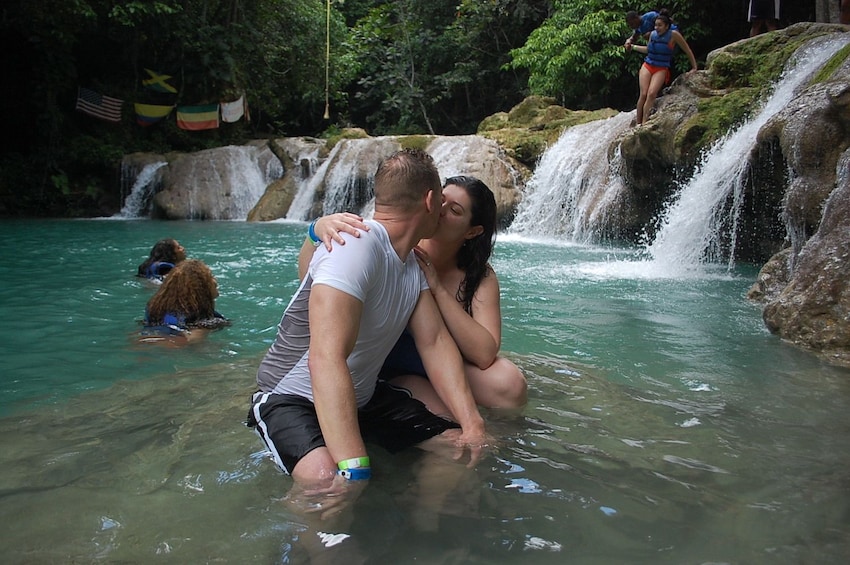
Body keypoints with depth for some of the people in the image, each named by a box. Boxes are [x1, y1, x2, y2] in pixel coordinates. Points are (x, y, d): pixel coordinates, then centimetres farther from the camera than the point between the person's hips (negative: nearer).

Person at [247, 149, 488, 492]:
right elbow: (326, 359, -38)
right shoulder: (357, 246, -28)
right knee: (326, 480, -37)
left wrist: (472, 423, -12)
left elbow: (435, 342, -1)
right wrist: (353, 467, -45)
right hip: (293, 398, -8)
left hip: (363, 397, 9)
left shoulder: (413, 264, 5)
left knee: (461, 447, 1)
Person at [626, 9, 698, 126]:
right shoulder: (653, 34, 6)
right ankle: (637, 122, -13)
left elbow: (688, 51, -1)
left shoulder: (673, 35, -7)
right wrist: (633, 47, 24)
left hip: (661, 69, -3)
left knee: (651, 94, -26)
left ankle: (644, 123, -28)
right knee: (643, 94, -15)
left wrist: (694, 68, 1)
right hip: (647, 66, 3)